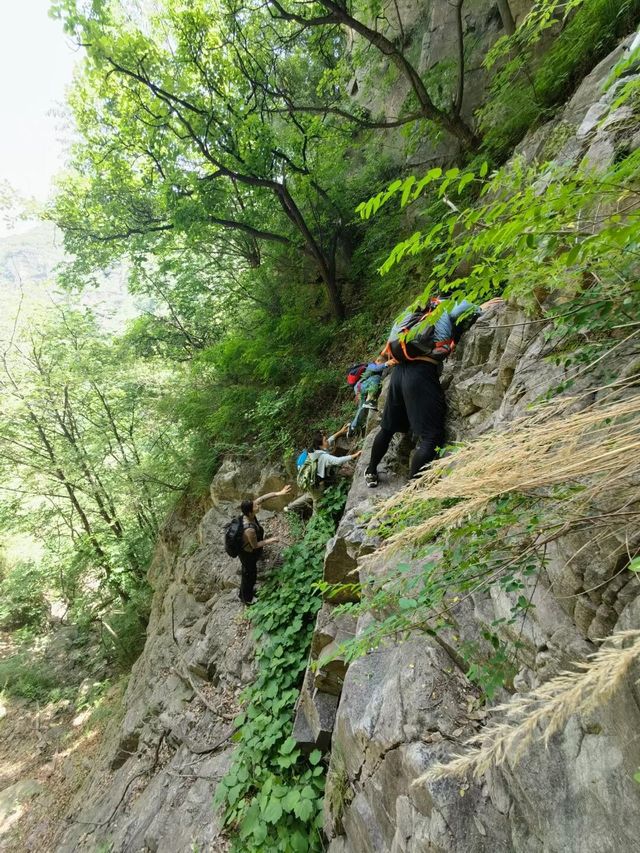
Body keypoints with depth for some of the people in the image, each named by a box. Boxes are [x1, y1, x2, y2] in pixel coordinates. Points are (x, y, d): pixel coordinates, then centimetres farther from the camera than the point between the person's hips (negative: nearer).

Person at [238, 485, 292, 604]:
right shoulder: (249, 529, -43)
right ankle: (246, 598, 45)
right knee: (249, 574, 19)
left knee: (249, 572, 32)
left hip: (249, 551, 8)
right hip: (248, 554, -8)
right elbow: (255, 545, -27)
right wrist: (269, 541, -16)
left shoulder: (248, 514, -23)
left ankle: (248, 590, 59)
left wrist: (278, 493, -24)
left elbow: (262, 498, -19)